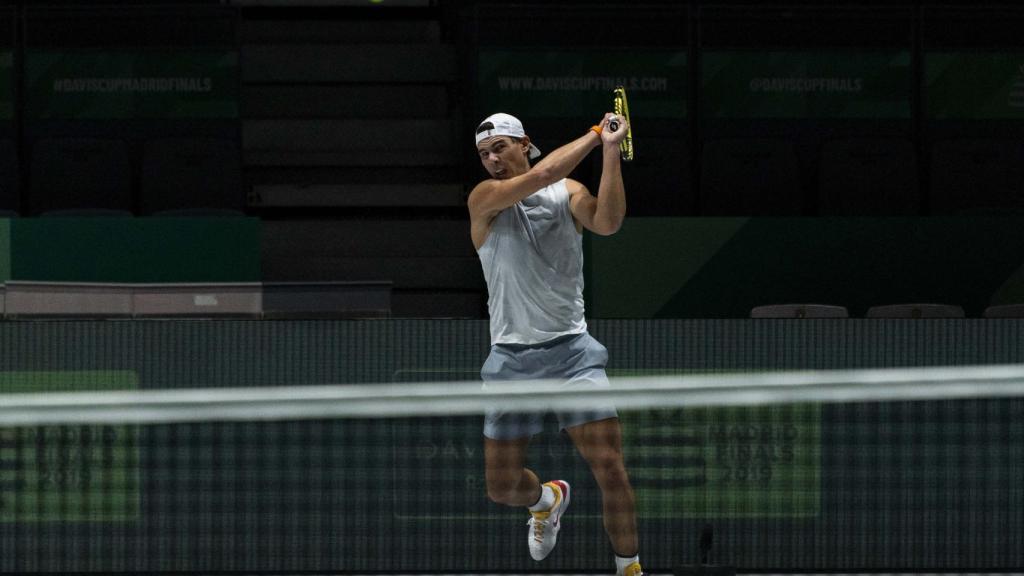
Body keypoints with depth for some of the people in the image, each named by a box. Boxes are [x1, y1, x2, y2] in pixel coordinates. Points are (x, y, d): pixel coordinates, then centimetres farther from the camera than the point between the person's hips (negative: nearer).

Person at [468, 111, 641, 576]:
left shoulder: (568, 193, 5)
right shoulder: (485, 199, -3)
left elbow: (607, 222, -16)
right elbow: (541, 175, -19)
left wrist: (610, 150, -20)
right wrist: (595, 136, -9)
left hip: (571, 351, 0)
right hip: (511, 359, 0)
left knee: (610, 468, -12)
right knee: (502, 487, 5)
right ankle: (548, 499, 41)